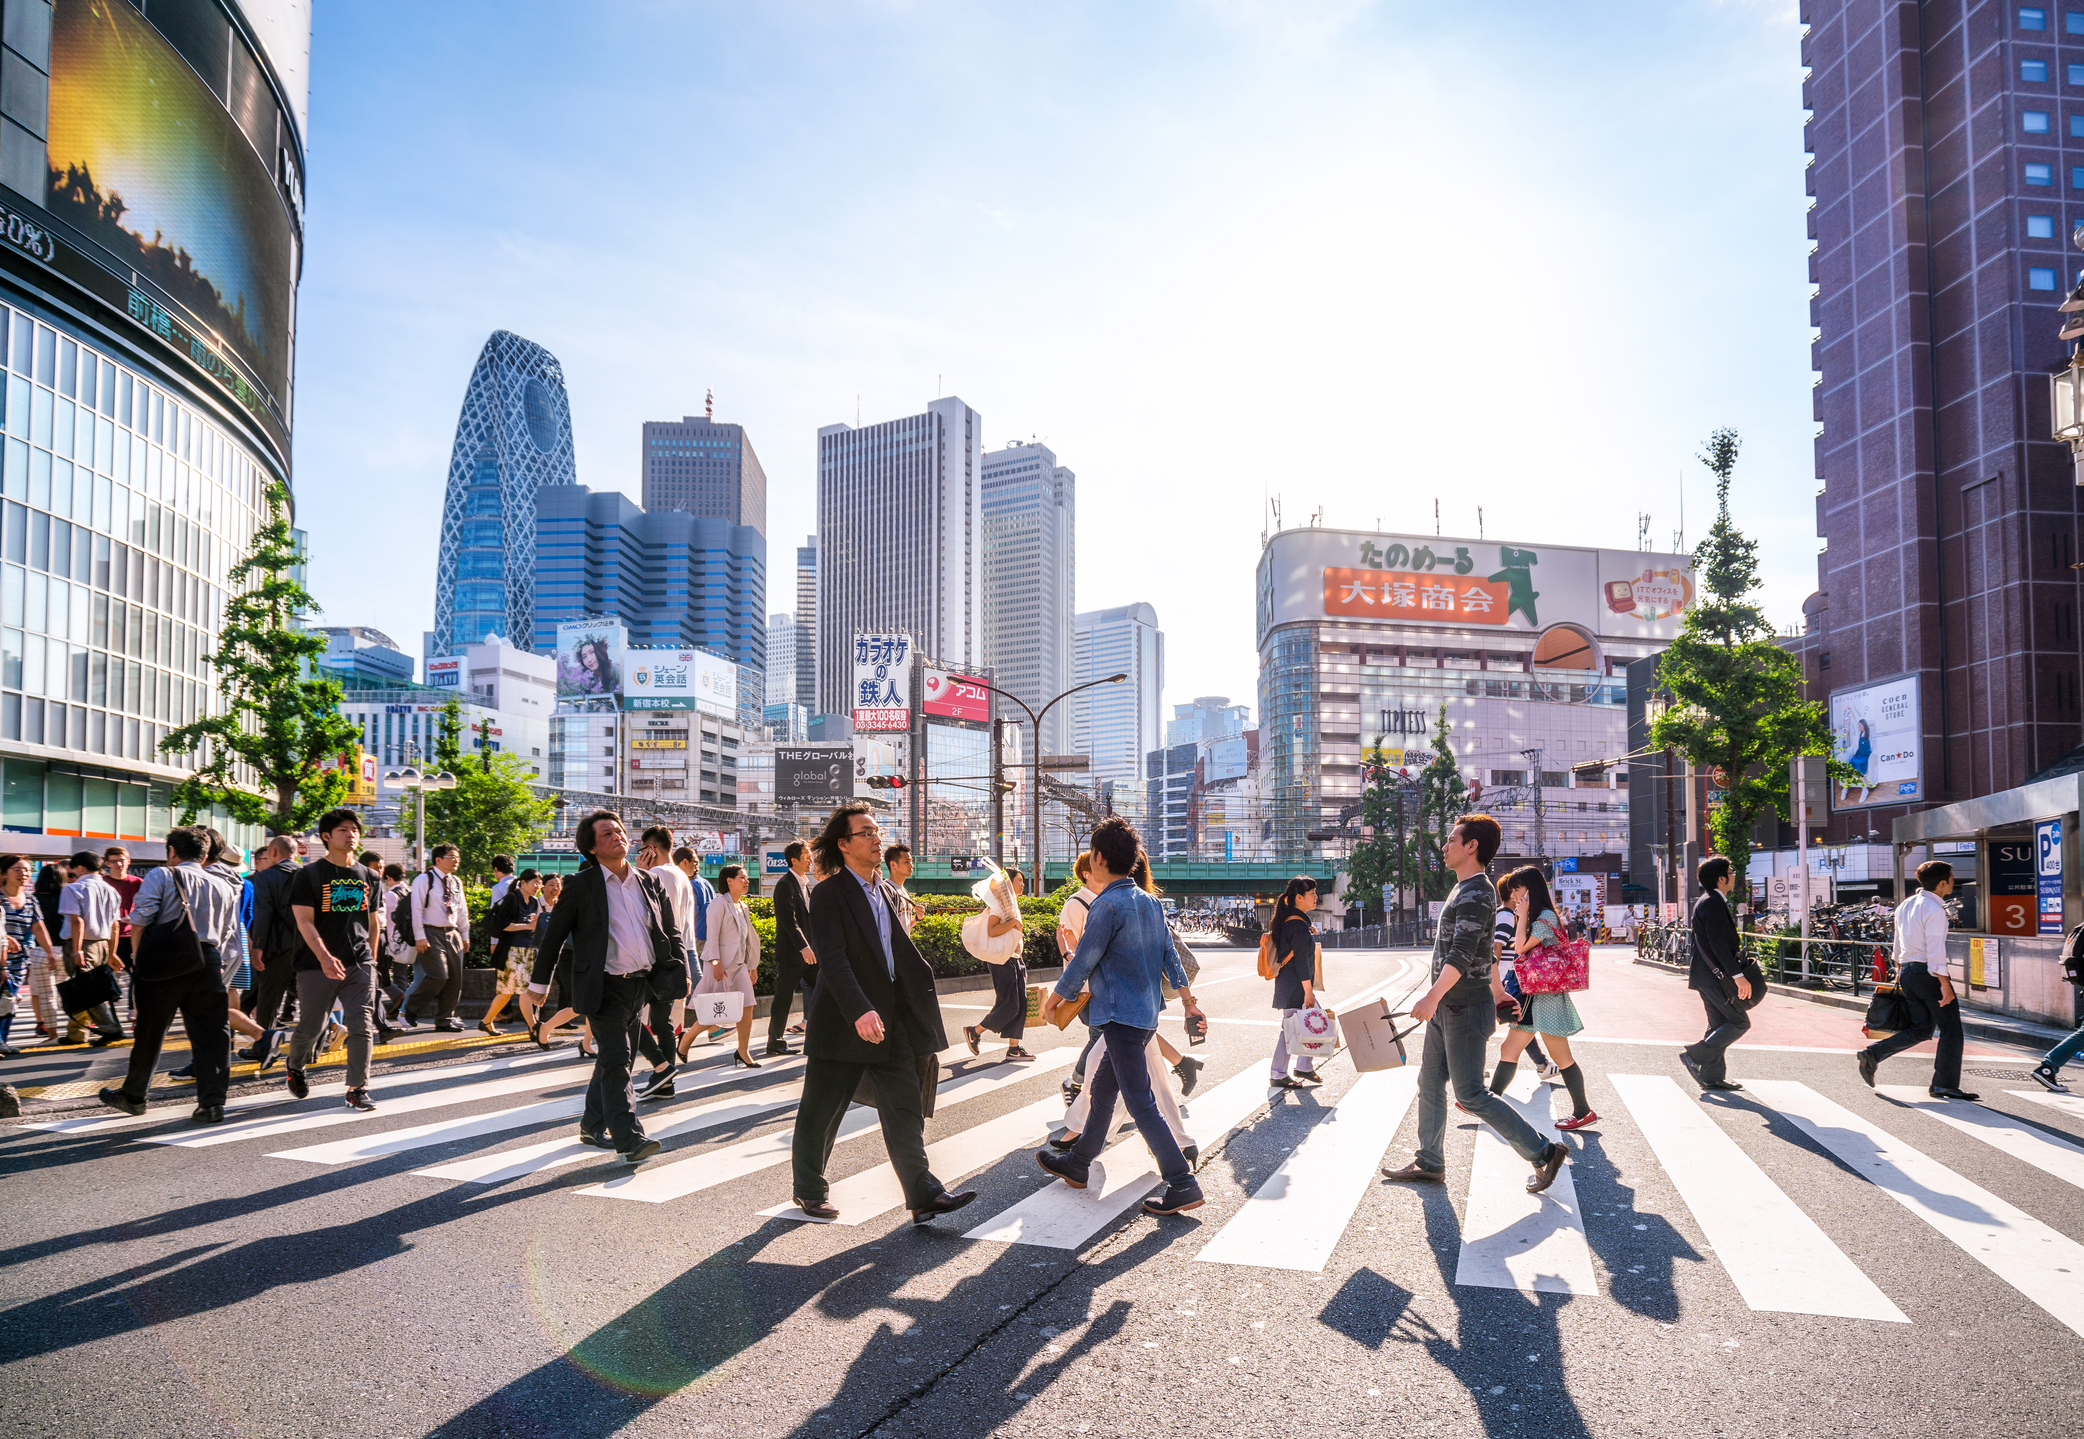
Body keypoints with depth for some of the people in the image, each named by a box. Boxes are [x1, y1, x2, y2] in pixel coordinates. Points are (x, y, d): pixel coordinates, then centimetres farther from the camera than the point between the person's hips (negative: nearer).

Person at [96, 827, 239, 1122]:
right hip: (208, 964, 2)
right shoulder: (224, 887, 15)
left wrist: (136, 954, 4)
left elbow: (141, 917, -8)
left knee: (150, 1031, 12)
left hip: (162, 964, -2)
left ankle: (133, 1095, 29)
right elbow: (228, 934, 13)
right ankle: (212, 1103, -2)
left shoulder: (161, 876, 3)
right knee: (210, 1034, 3)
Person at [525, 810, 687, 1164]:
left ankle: (593, 1125, 29)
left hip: (641, 985, 6)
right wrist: (540, 982, 4)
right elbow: (554, 934, 1)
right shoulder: (582, 885, -4)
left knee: (615, 1059, 15)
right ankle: (629, 1138, -13)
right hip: (604, 987, -5)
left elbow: (671, 931, 13)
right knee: (615, 1060, -12)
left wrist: (681, 971, 0)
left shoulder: (650, 883, 9)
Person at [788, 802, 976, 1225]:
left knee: (906, 1108, 2)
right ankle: (809, 1189, 27)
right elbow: (832, 959, -22)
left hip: (891, 1017, 6)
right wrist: (859, 1011, -32)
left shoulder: (887, 891, 12)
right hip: (842, 1022, -6)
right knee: (821, 1111, 9)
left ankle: (923, 1194, 2)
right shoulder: (829, 893, -12)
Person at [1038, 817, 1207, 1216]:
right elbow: (1170, 955, 13)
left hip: (1122, 1017, -10)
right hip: (1146, 1014, 10)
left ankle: (1183, 1185, -7)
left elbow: (1083, 962, -12)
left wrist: (1054, 999, 2)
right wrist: (1187, 1000, 18)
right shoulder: (1149, 902, 10)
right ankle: (1077, 1163, 32)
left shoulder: (1108, 905, -17)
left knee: (1141, 1104, -7)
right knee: (1101, 1090, 20)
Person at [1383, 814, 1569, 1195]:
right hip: (1447, 1008, 10)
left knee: (1471, 1095, -6)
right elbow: (1484, 949, 25)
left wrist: (1433, 996, -36)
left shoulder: (1476, 894, -17)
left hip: (1466, 1010, -10)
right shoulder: (1466, 890, 15)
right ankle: (1429, 1163, 22)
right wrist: (1498, 991, 32)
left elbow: (1462, 953, -28)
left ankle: (1543, 1152, 3)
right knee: (1430, 1084, 13)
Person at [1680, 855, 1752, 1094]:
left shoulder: (1705, 902, 17)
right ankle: (1695, 1055, -6)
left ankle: (1713, 1077, 14)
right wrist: (1738, 975, -24)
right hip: (1715, 975, -10)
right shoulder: (1713, 903, -16)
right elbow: (1719, 944, -22)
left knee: (1719, 1024, 12)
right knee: (1739, 1022, -5)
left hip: (1706, 974, 10)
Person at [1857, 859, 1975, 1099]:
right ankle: (1944, 1085, 5)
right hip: (1928, 973, -9)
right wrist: (1944, 984, -20)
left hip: (1907, 971, 9)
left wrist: (1899, 971, 28)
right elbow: (1935, 950, -20)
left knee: (1921, 1029, 13)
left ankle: (1872, 1054, 0)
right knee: (1951, 1028, 3)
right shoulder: (1934, 910, -15)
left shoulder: (1905, 905, 13)